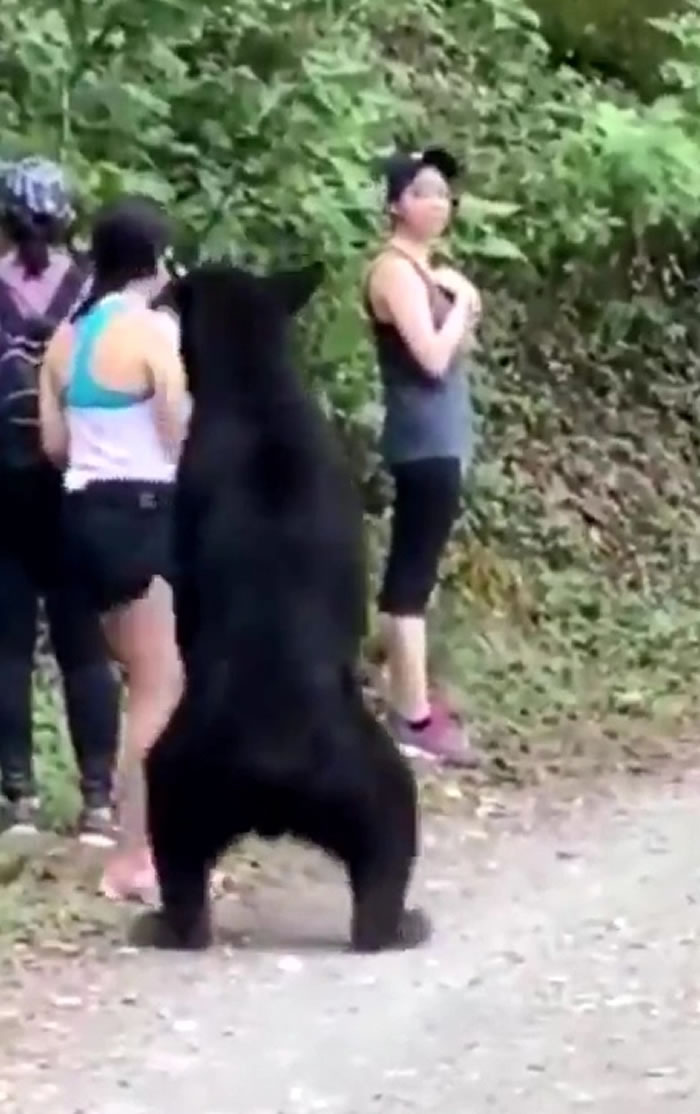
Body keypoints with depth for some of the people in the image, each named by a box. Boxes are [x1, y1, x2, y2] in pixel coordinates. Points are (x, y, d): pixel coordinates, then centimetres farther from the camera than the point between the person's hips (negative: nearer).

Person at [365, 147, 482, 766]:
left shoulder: (423, 269, 16)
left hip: (438, 440, 10)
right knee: (414, 576, -11)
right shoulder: (396, 270, -13)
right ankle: (416, 717, -12)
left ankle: (408, 700, 16)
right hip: (424, 443, -10)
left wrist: (465, 315, 2)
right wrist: (462, 301, -9)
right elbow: (433, 357, -22)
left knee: (410, 571, 12)